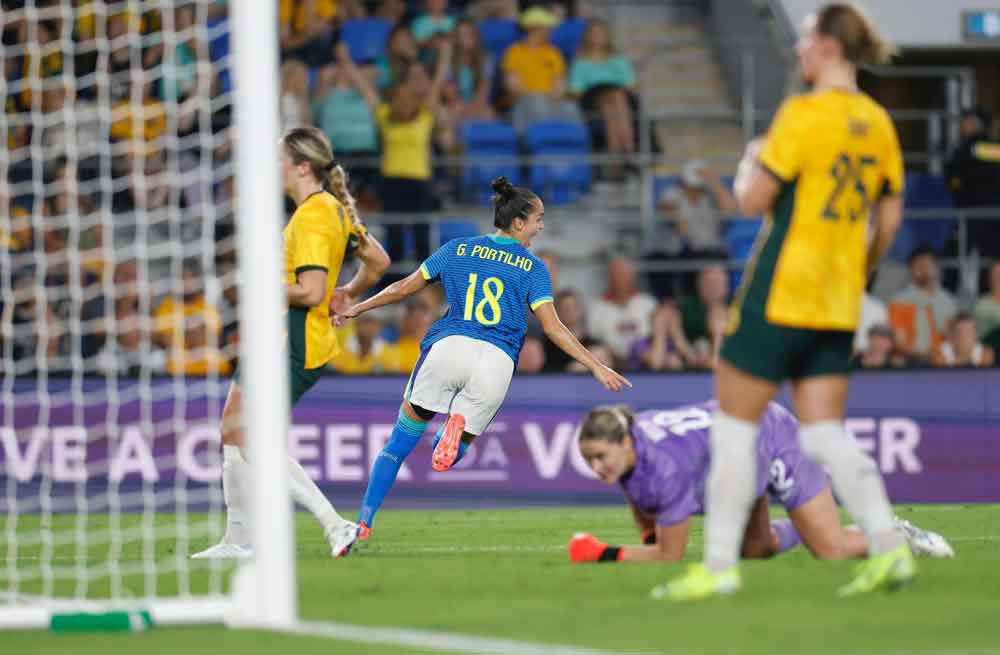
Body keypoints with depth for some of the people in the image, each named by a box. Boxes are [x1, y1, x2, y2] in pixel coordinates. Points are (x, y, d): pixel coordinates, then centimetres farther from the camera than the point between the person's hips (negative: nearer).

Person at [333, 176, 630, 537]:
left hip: (447, 347, 1)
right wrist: (596, 367, 4)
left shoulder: (458, 250, 16)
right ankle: (458, 424, -24)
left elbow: (404, 288, 19)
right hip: (497, 362, -1)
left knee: (398, 444, 10)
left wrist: (357, 308, 32)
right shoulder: (533, 267, 10)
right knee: (452, 451, 13)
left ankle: (363, 522, -1)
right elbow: (552, 327, 2)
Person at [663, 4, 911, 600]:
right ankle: (889, 546, -9)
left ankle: (720, 564, 1)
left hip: (782, 291, -7)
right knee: (825, 434, 7)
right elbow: (890, 216, 14)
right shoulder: (878, 123, 8)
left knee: (735, 425, 2)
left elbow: (753, 199, -14)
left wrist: (749, 166, 7)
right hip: (838, 305, 7)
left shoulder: (805, 115, -14)